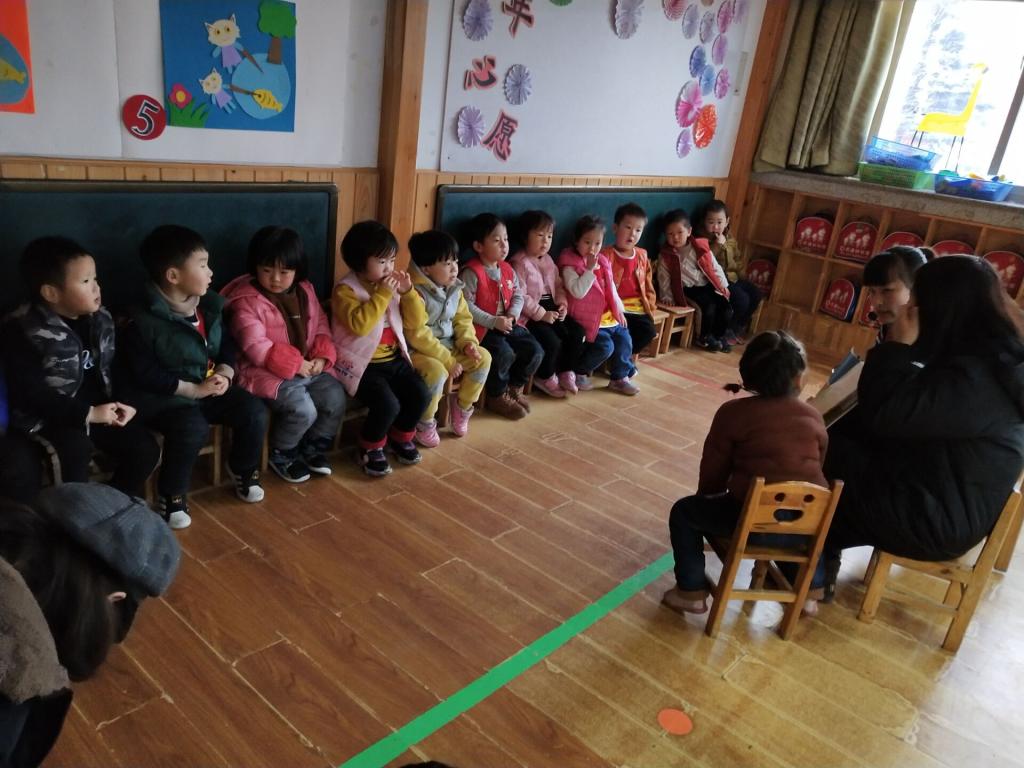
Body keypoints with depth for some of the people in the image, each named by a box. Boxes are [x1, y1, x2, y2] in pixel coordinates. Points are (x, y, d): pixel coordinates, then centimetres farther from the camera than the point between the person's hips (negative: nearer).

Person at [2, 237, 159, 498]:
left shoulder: (100, 318, 6)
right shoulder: (23, 331, -14)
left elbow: (114, 367, 13)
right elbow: (30, 393, -18)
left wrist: (125, 402, -6)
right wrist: (87, 414, -21)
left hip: (102, 408, 6)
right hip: (51, 417, -6)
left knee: (146, 450, -8)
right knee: (75, 452, -32)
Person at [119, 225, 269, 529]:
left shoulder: (209, 305, 4)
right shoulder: (144, 321, -17)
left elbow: (227, 343, 13)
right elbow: (144, 374, -17)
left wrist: (225, 373, -8)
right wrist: (194, 389, -22)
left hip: (211, 387, 6)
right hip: (165, 396, -6)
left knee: (254, 412, -13)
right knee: (193, 427, -34)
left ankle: (244, 470, 14)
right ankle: (172, 495, -10)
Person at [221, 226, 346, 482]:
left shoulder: (305, 290, 8)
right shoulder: (246, 301, -12)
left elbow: (321, 325, 12)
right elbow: (256, 348, -20)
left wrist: (322, 356, -7)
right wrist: (295, 364, -22)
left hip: (308, 366, 7)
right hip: (267, 372, -6)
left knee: (336, 399, -11)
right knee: (303, 410, -25)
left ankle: (314, 447, 16)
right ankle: (281, 455, 5)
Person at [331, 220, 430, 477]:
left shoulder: (390, 285, 9)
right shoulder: (346, 290, -11)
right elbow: (359, 325, -28)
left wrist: (408, 292, -8)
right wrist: (382, 295, -25)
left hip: (394, 359, 7)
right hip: (362, 363, -6)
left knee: (421, 395, -11)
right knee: (388, 404, -25)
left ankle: (400, 438, 18)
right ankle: (369, 449, 4)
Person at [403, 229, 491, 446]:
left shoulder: (455, 289, 4)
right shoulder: (415, 293, -22)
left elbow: (463, 319, 11)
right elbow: (417, 335, -25)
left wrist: (468, 342, -11)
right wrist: (448, 360, -23)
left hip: (448, 347, 8)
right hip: (418, 351, -8)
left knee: (483, 357, -6)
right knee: (437, 371, -35)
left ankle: (462, 408, 13)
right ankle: (424, 424, -10)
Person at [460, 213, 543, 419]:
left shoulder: (508, 270, 8)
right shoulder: (472, 272, -15)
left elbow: (518, 295, 12)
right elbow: (467, 306, -20)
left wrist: (512, 315, -9)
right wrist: (494, 321, -23)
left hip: (507, 324, 7)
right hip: (483, 328, -7)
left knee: (535, 350, -4)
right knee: (505, 354, -28)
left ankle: (514, 388, 19)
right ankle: (496, 397, -3)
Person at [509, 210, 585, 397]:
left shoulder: (548, 260, 14)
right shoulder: (520, 263, -12)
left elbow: (558, 285, 18)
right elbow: (520, 297, -18)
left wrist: (562, 304, -2)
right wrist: (541, 314, -20)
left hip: (551, 309, 8)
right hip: (530, 315, -8)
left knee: (577, 332, -7)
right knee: (552, 341, -24)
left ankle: (567, 372, 9)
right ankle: (546, 378, 3)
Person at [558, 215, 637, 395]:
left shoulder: (603, 262, 11)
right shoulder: (570, 266, -13)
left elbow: (612, 288, 18)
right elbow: (578, 292, -26)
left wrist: (619, 310, 14)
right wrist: (590, 269, -25)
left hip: (608, 315, 8)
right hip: (589, 318, -8)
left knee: (624, 339, 3)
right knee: (605, 346, -18)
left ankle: (620, 378, 17)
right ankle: (579, 373, 3)